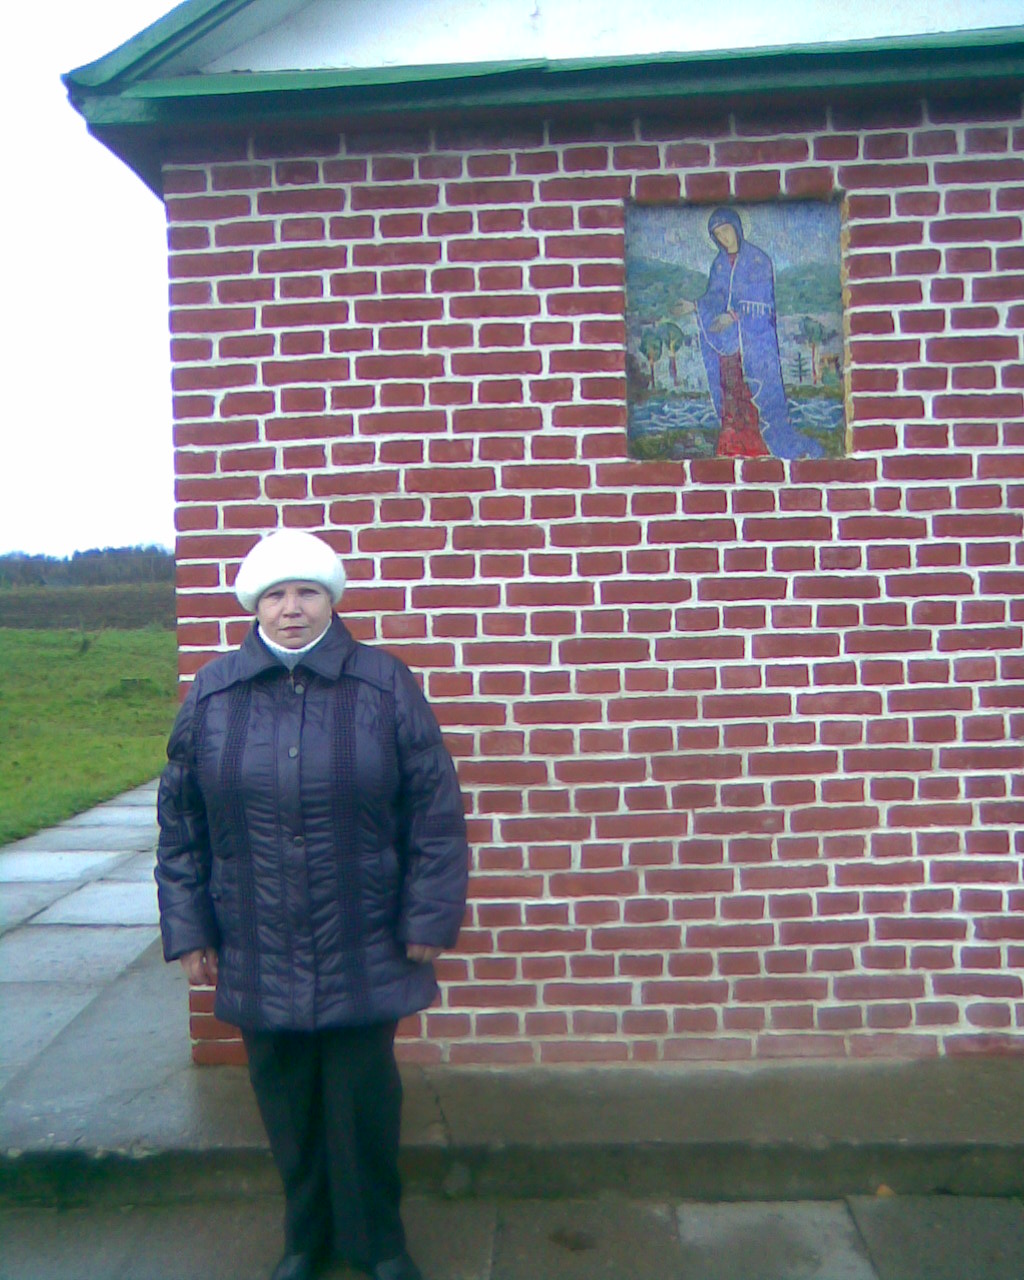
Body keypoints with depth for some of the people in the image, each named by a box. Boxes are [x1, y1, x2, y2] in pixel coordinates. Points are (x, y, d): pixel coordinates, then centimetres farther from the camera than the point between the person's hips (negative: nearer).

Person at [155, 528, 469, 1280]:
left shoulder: (386, 688, -7)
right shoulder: (211, 695, -1)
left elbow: (436, 815, -5)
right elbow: (180, 826, 4)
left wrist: (430, 920, -6)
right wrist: (188, 932, 4)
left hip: (364, 954, -2)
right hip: (258, 957, 2)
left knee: (364, 1103, 11)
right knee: (287, 1105, 16)